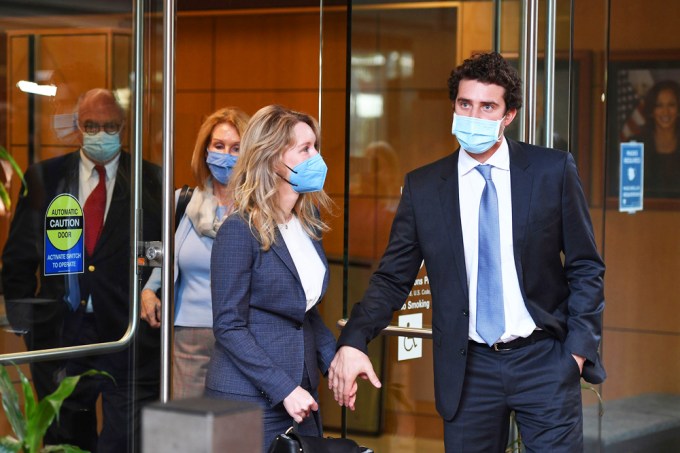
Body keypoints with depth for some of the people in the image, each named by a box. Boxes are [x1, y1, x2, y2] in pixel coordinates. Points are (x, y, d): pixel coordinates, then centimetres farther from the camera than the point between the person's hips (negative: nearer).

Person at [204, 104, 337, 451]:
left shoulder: (307, 224, 9)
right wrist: (284, 389, -18)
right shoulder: (240, 231, -13)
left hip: (301, 394, 7)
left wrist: (335, 363, 2)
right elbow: (229, 327, -14)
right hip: (249, 398, -7)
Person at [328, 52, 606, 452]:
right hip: (469, 368, 1)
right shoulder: (423, 186, 3)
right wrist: (354, 341, -12)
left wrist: (579, 348, -5)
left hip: (544, 360, -1)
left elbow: (585, 268, 3)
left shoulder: (553, 171, -1)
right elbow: (393, 278, 3)